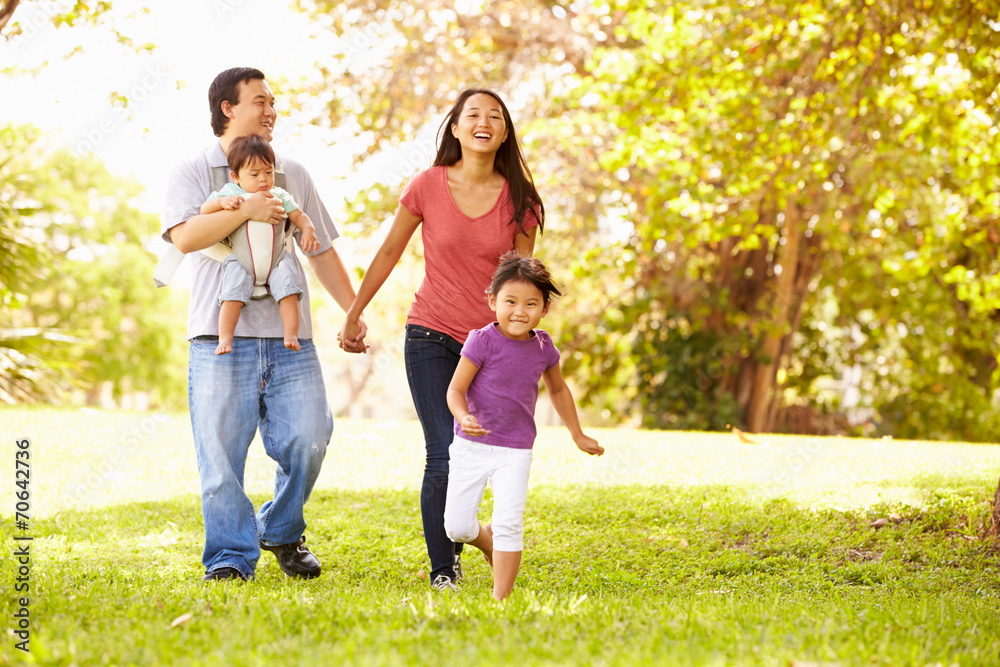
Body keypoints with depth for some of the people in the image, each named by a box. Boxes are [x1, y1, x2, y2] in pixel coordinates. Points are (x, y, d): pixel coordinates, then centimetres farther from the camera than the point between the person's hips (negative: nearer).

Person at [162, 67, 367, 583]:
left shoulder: (292, 175, 20)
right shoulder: (193, 173, 7)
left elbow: (323, 252, 23)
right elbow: (185, 236, -11)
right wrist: (246, 210, -14)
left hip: (290, 336, 3)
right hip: (221, 335, -3)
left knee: (307, 440, -5)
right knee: (221, 449, -7)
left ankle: (282, 532, 19)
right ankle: (230, 557, 4)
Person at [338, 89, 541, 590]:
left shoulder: (518, 200, 1)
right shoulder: (427, 186, -3)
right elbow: (389, 253, 8)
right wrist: (353, 315, 11)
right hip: (431, 337, -2)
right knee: (444, 457, -11)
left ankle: (457, 543, 25)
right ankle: (443, 570, 2)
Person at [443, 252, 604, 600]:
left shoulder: (543, 347, 0)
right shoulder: (483, 341, -12)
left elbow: (558, 389, 19)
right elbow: (455, 390, -11)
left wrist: (578, 435, 26)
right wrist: (464, 417, -33)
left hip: (515, 452, 1)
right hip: (471, 446, -1)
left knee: (508, 523, -14)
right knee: (456, 528, 0)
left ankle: (500, 597, -5)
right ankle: (486, 538, 34)